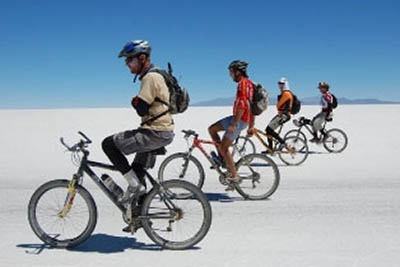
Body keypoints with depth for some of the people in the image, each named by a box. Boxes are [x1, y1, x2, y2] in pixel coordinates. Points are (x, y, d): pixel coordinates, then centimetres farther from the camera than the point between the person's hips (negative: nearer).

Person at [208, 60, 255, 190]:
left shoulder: (242, 83, -14)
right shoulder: (248, 83, 18)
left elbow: (242, 105, -24)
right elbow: (251, 106, 21)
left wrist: (233, 125, -26)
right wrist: (251, 126, 24)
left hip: (240, 120, -10)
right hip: (237, 117, 10)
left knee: (224, 147, -8)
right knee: (212, 129, 12)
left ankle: (234, 175, -1)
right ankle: (223, 159, 14)